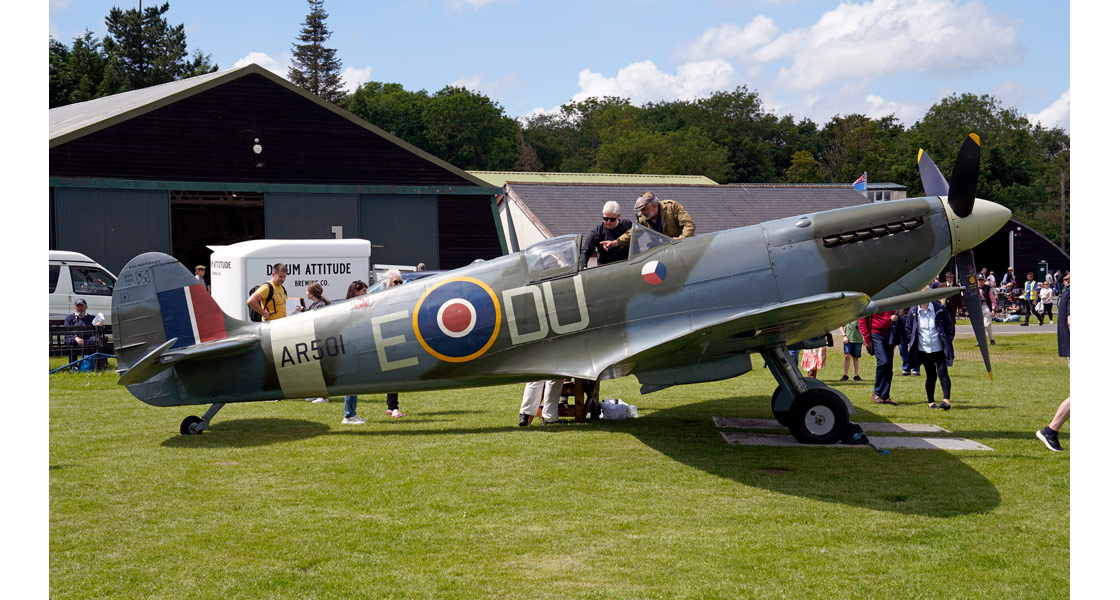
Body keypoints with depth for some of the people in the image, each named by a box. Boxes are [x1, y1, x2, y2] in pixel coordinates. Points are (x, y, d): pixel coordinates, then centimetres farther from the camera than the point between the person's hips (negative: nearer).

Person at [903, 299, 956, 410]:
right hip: (924, 350, 1)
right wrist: (911, 342, 2)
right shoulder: (913, 312, 0)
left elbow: (950, 325, 4)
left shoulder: (939, 309, -5)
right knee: (931, 375, 5)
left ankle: (946, 400, -12)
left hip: (940, 349, -1)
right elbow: (907, 329, 11)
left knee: (942, 373, -9)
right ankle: (930, 401, 16)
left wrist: (947, 341, -2)